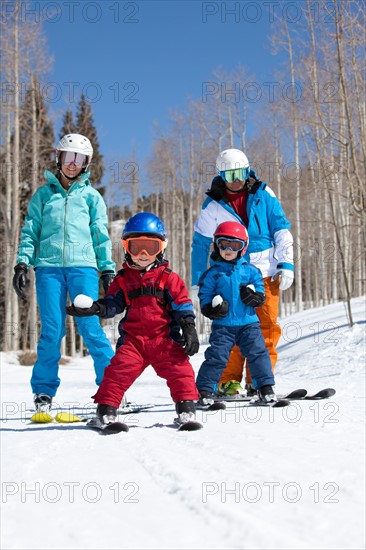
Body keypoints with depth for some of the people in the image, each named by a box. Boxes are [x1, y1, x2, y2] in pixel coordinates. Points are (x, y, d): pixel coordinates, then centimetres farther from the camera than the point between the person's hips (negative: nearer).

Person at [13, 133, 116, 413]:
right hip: (49, 267, 1)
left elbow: (101, 237, 14)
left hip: (83, 266, 0)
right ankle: (44, 391, 7)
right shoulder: (43, 194, 16)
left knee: (90, 328, -9)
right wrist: (23, 263, 0)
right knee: (52, 331, -4)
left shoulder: (91, 196, 16)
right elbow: (30, 232, 13)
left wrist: (108, 269, 6)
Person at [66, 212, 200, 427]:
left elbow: (182, 305, 2)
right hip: (133, 339, 1)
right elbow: (112, 303, 8)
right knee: (119, 370, -11)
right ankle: (106, 408, -3)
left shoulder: (169, 278, 4)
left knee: (180, 369, -12)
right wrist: (95, 308, -11)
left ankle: (187, 408, -2)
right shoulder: (123, 279, 12)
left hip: (165, 339, -1)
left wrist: (189, 329, -8)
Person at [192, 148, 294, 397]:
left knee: (267, 326, -1)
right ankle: (229, 382, 5)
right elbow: (201, 244, 8)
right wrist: (197, 281, 6)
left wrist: (286, 264, -2)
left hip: (266, 273, 1)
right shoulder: (213, 206, 3)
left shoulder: (263, 195, 4)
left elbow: (282, 230, 7)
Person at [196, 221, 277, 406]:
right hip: (222, 324, -2)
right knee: (216, 356, -6)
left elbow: (260, 293, 10)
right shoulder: (212, 274, 4)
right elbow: (204, 296, 3)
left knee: (258, 352, -4)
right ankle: (204, 390, 4)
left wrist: (254, 296, -13)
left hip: (249, 323, 2)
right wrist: (211, 308, -17)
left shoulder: (250, 271, 8)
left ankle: (265, 387, 7)